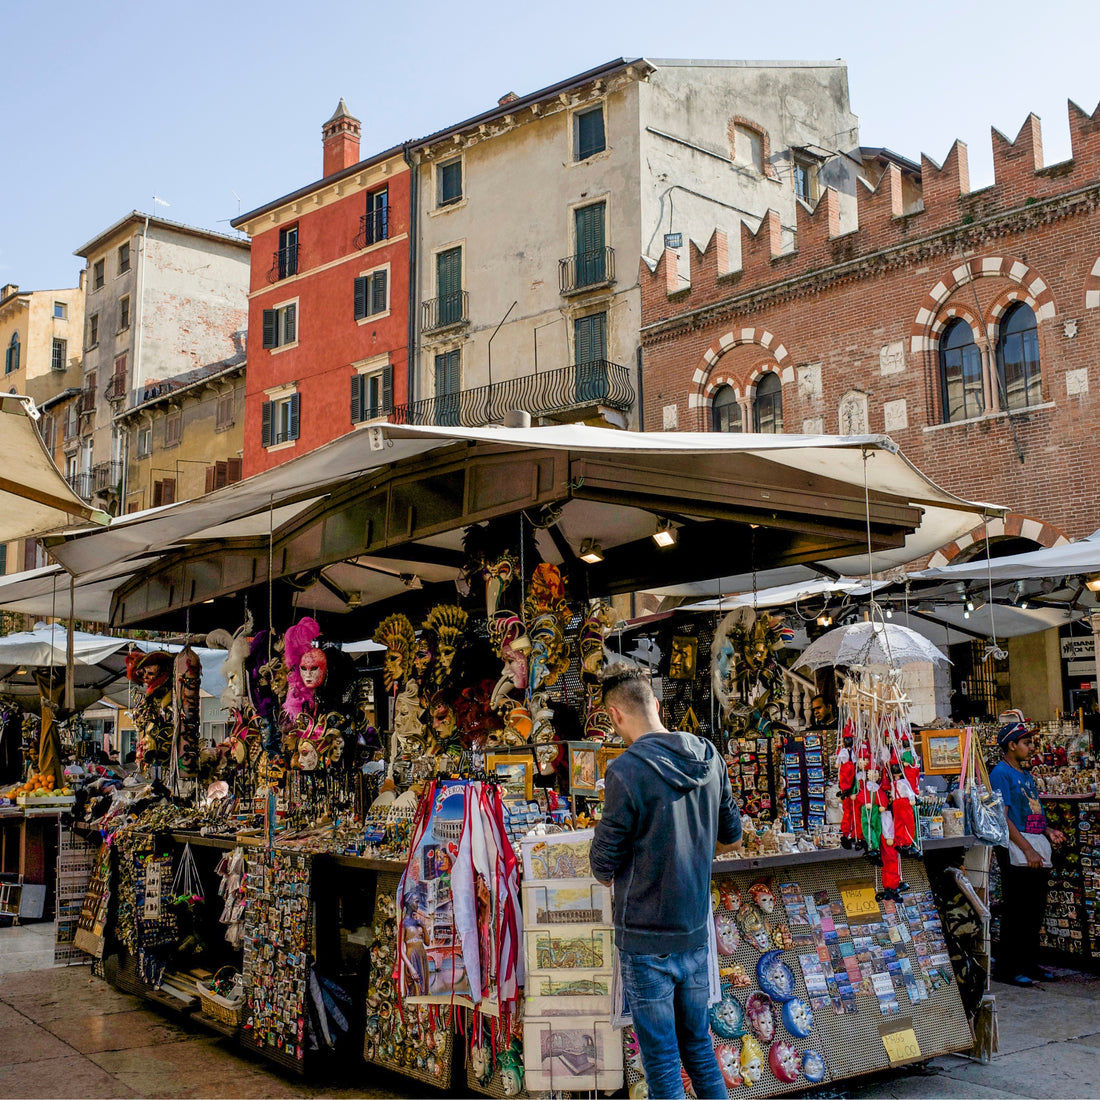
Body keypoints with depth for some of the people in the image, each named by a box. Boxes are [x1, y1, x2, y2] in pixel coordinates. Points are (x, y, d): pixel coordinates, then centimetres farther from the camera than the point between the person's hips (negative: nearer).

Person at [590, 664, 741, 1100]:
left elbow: (604, 867, -12)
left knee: (661, 1059, 6)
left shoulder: (626, 771, -19)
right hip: (696, 931, 6)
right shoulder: (709, 758, 0)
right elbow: (732, 836, 13)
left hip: (646, 938, -6)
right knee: (699, 1045, 19)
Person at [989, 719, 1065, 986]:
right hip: (1016, 849, -9)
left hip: (1037, 849, 9)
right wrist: (1028, 849, -20)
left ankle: (1029, 964, 21)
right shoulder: (1000, 773, -9)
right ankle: (1007, 968, 2)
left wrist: (1048, 831, 6)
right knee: (1016, 913, -5)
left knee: (1035, 912, 12)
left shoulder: (1026, 773, 19)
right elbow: (1003, 818, -16)